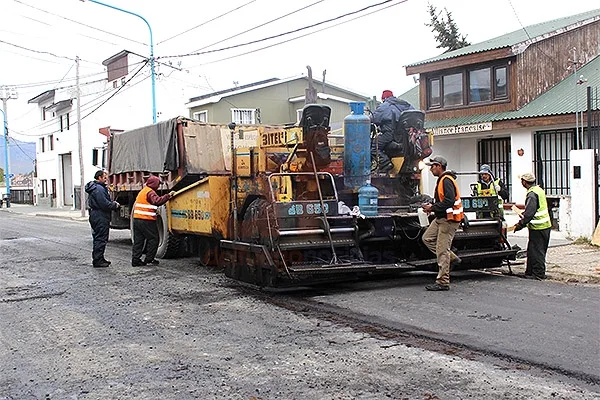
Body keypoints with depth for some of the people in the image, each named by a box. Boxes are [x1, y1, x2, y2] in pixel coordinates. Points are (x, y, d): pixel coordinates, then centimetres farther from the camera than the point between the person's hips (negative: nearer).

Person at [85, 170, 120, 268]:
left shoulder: (94, 187, 18)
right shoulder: (99, 189, -18)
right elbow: (104, 204, -24)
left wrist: (113, 203, 8)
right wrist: (115, 205, -9)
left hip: (95, 216, 11)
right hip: (100, 217, -11)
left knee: (98, 238, 17)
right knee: (101, 239, -6)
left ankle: (99, 258, 26)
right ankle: (97, 261, -3)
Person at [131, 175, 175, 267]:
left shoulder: (142, 191, 21)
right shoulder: (150, 192, -10)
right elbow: (157, 201, -28)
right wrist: (168, 196, -27)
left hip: (137, 219, 9)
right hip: (146, 221, -9)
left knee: (138, 240, 9)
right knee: (153, 239, 1)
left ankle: (135, 259, 6)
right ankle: (149, 259, 2)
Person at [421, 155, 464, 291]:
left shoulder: (446, 180, -17)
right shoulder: (442, 179, 17)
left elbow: (449, 201, -27)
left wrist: (433, 208, -19)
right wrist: (432, 206, 9)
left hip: (449, 220, -11)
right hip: (441, 218, 11)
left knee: (442, 249, -7)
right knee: (427, 238, 12)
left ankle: (443, 282, -1)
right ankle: (452, 258, 16)